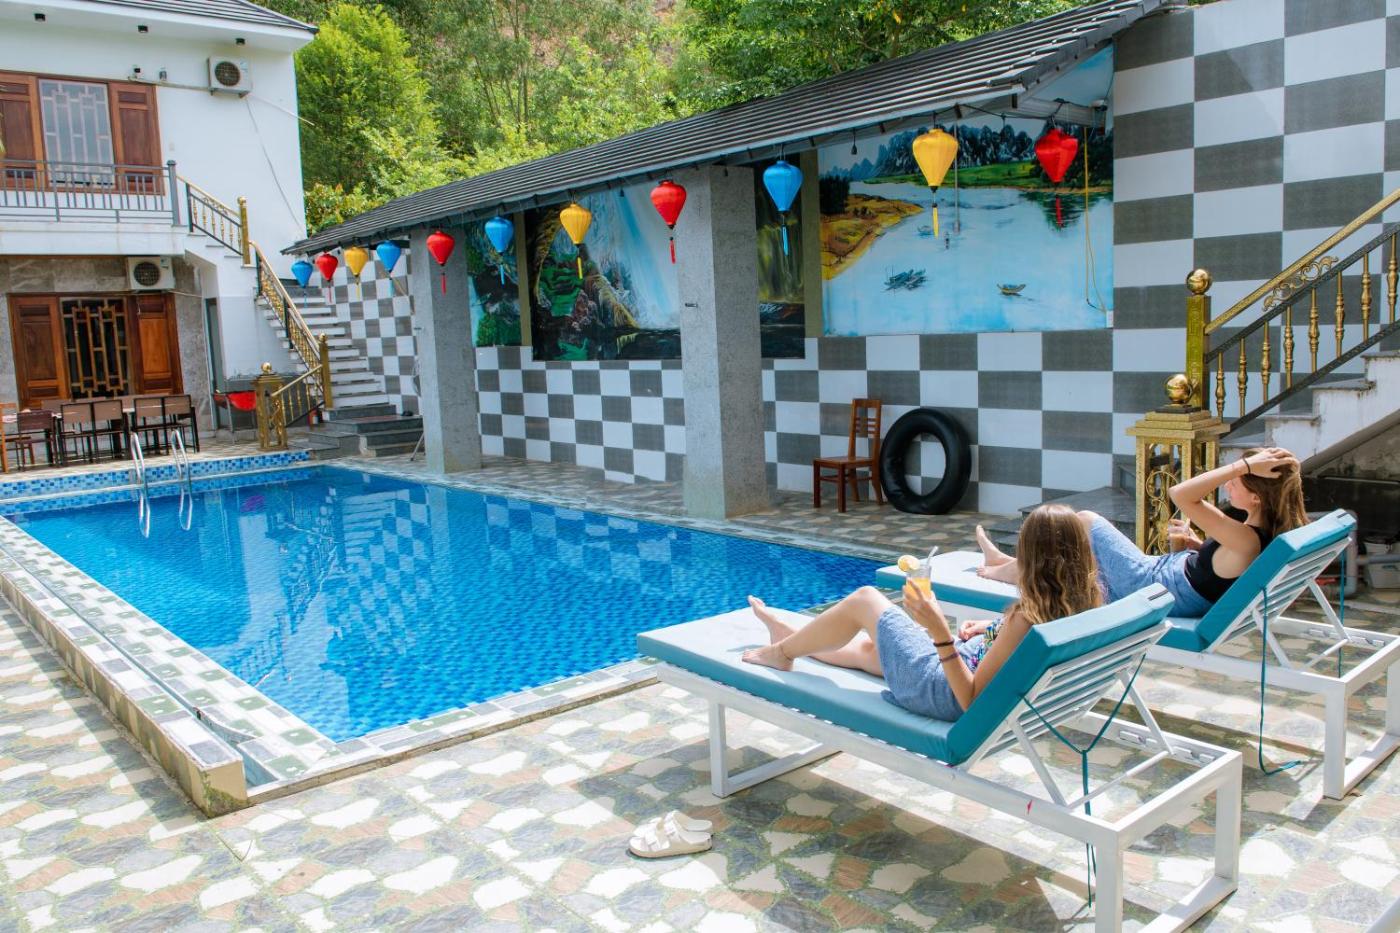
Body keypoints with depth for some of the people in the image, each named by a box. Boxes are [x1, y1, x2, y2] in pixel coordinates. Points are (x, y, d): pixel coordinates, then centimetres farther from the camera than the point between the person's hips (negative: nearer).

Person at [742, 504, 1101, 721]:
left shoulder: (1027, 618, -34)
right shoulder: (1081, 605, -10)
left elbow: (971, 701, -31)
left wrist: (940, 632, -37)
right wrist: (991, 629, 3)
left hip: (943, 690, -9)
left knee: (864, 599, 6)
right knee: (867, 648, 29)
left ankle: (783, 651, 29)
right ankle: (791, 637, 55)